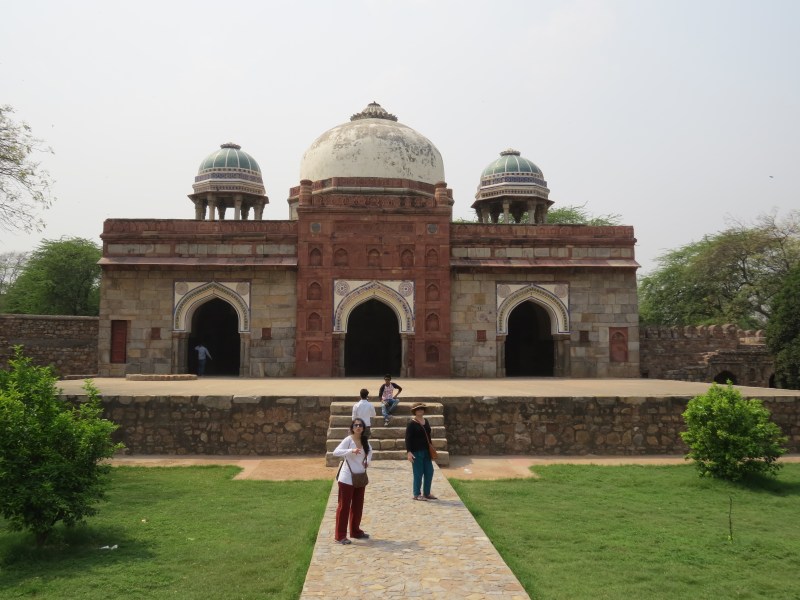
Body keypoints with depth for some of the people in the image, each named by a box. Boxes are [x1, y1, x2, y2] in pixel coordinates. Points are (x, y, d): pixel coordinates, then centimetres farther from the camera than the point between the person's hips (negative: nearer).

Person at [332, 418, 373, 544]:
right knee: (344, 506, -3)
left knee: (358, 506, 15)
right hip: (347, 479, -7)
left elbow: (369, 451, 24)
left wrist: (368, 461, 3)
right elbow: (336, 452, -27)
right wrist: (351, 451, -39)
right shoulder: (348, 440, -15)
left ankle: (355, 531, 29)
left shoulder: (365, 441, 4)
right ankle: (340, 536, 2)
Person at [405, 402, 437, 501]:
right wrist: (409, 452, -21)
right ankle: (417, 494, 11)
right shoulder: (411, 423, -11)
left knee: (429, 471, 10)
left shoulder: (426, 421, 11)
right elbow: (408, 439, -14)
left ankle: (427, 493, 22)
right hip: (416, 452, -7)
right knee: (418, 473, -1)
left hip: (426, 451, 7)